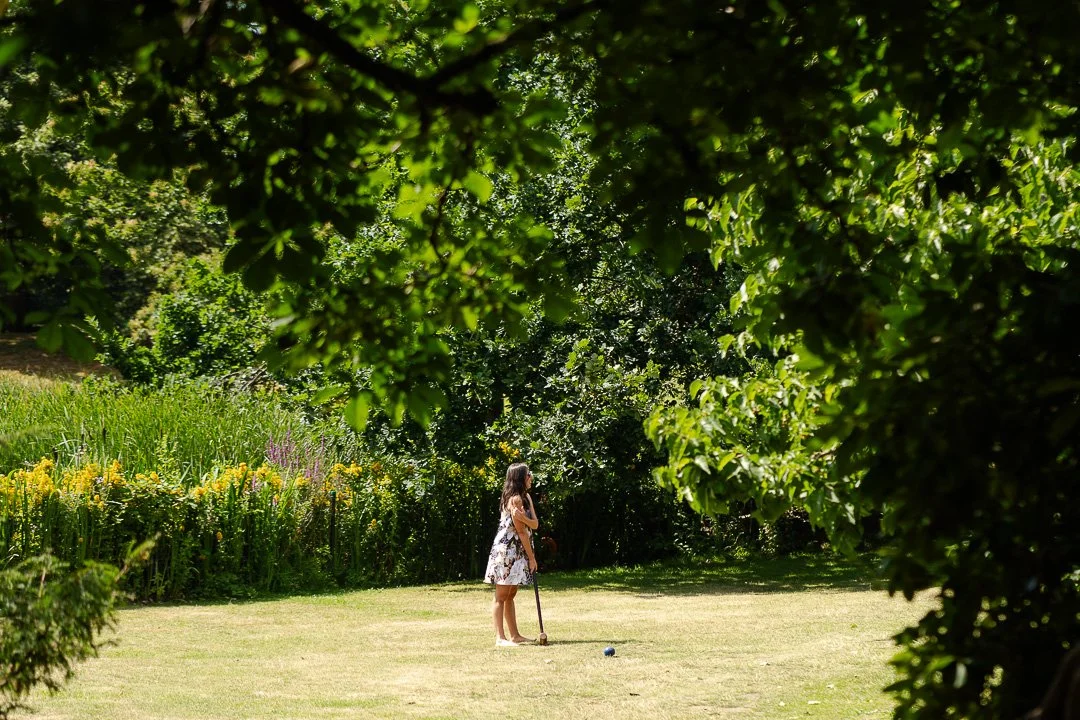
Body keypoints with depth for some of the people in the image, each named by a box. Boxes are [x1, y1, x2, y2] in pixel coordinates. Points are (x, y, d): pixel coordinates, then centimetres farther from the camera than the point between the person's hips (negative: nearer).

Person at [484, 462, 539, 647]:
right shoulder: (515, 499, -16)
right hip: (506, 550, -10)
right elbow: (521, 531, -15)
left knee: (510, 595, 15)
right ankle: (500, 638, -11)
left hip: (517, 552, 10)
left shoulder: (526, 497, 13)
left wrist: (523, 517, -21)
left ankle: (514, 635, 20)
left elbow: (535, 524, 1)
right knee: (501, 596, -9)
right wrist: (532, 558, -10)